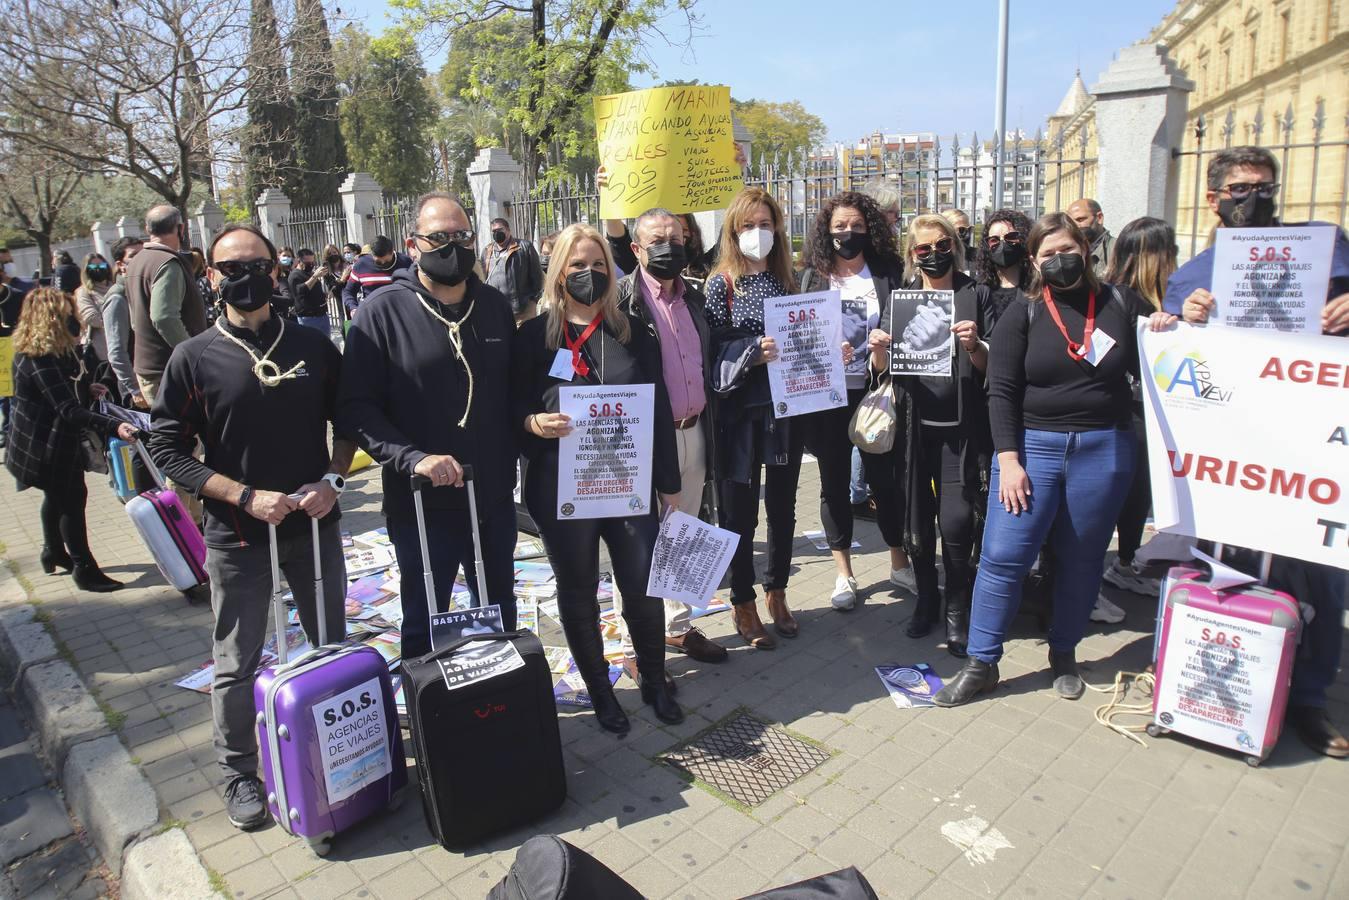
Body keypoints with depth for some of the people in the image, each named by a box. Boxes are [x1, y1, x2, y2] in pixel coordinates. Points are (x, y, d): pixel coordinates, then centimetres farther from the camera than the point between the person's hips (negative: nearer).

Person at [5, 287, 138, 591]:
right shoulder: (40, 361, -27)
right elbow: (68, 410, -37)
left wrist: (86, 388, 8)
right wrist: (113, 427, -47)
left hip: (51, 442, 10)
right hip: (48, 447, -10)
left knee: (58, 496, 23)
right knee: (72, 499, -4)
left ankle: (54, 552, 40)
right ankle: (84, 569, 4)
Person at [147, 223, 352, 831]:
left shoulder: (314, 348, 0)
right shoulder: (194, 358, -7)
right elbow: (167, 448, -7)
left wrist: (333, 479, -9)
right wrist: (247, 496, -17)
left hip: (314, 525, 3)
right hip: (237, 535, -2)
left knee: (332, 646, 17)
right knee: (236, 665, 9)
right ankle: (239, 773, 30)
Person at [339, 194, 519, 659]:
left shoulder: (495, 305, 5)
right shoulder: (382, 310, -9)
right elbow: (356, 406, -13)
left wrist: (510, 462, 2)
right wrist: (413, 458, -25)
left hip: (494, 499, 5)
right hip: (422, 503, -4)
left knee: (500, 616, 21)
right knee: (424, 626, 12)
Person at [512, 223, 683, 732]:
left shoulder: (633, 333, 5)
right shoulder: (535, 336, -1)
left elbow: (659, 411, 6)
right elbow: (513, 407, 1)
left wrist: (670, 485, 5)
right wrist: (534, 422, -22)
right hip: (561, 489, -1)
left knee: (644, 587, 7)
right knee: (578, 593, 12)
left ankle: (654, 681, 31)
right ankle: (599, 690, 31)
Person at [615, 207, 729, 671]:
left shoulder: (694, 297, 12)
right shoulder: (622, 298, -10)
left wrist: (703, 420, 11)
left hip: (693, 431, 7)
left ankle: (677, 625, 34)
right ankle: (634, 645, 17)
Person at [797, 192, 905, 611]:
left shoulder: (887, 274, 5)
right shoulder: (812, 277, 4)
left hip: (873, 391, 0)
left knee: (885, 478, 7)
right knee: (834, 482, 8)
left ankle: (900, 562, 26)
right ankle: (844, 573, 21)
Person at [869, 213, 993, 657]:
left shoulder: (976, 295, 4)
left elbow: (992, 366, 2)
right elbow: (883, 368, 8)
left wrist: (974, 346, -19)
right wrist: (878, 350, -15)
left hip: (961, 425, -2)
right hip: (914, 424, 2)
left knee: (956, 521, -7)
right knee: (916, 518, 8)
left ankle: (958, 612, 13)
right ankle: (926, 599, 29)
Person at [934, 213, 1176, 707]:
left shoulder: (1121, 303, 7)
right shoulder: (1023, 313, 1)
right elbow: (1001, 390, -5)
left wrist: (1167, 333, -4)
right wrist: (1008, 459, -13)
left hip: (1104, 450, 2)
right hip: (1033, 445, -2)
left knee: (1081, 559, 10)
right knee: (1003, 555, -6)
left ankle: (1064, 654, 31)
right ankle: (980, 664, 7)